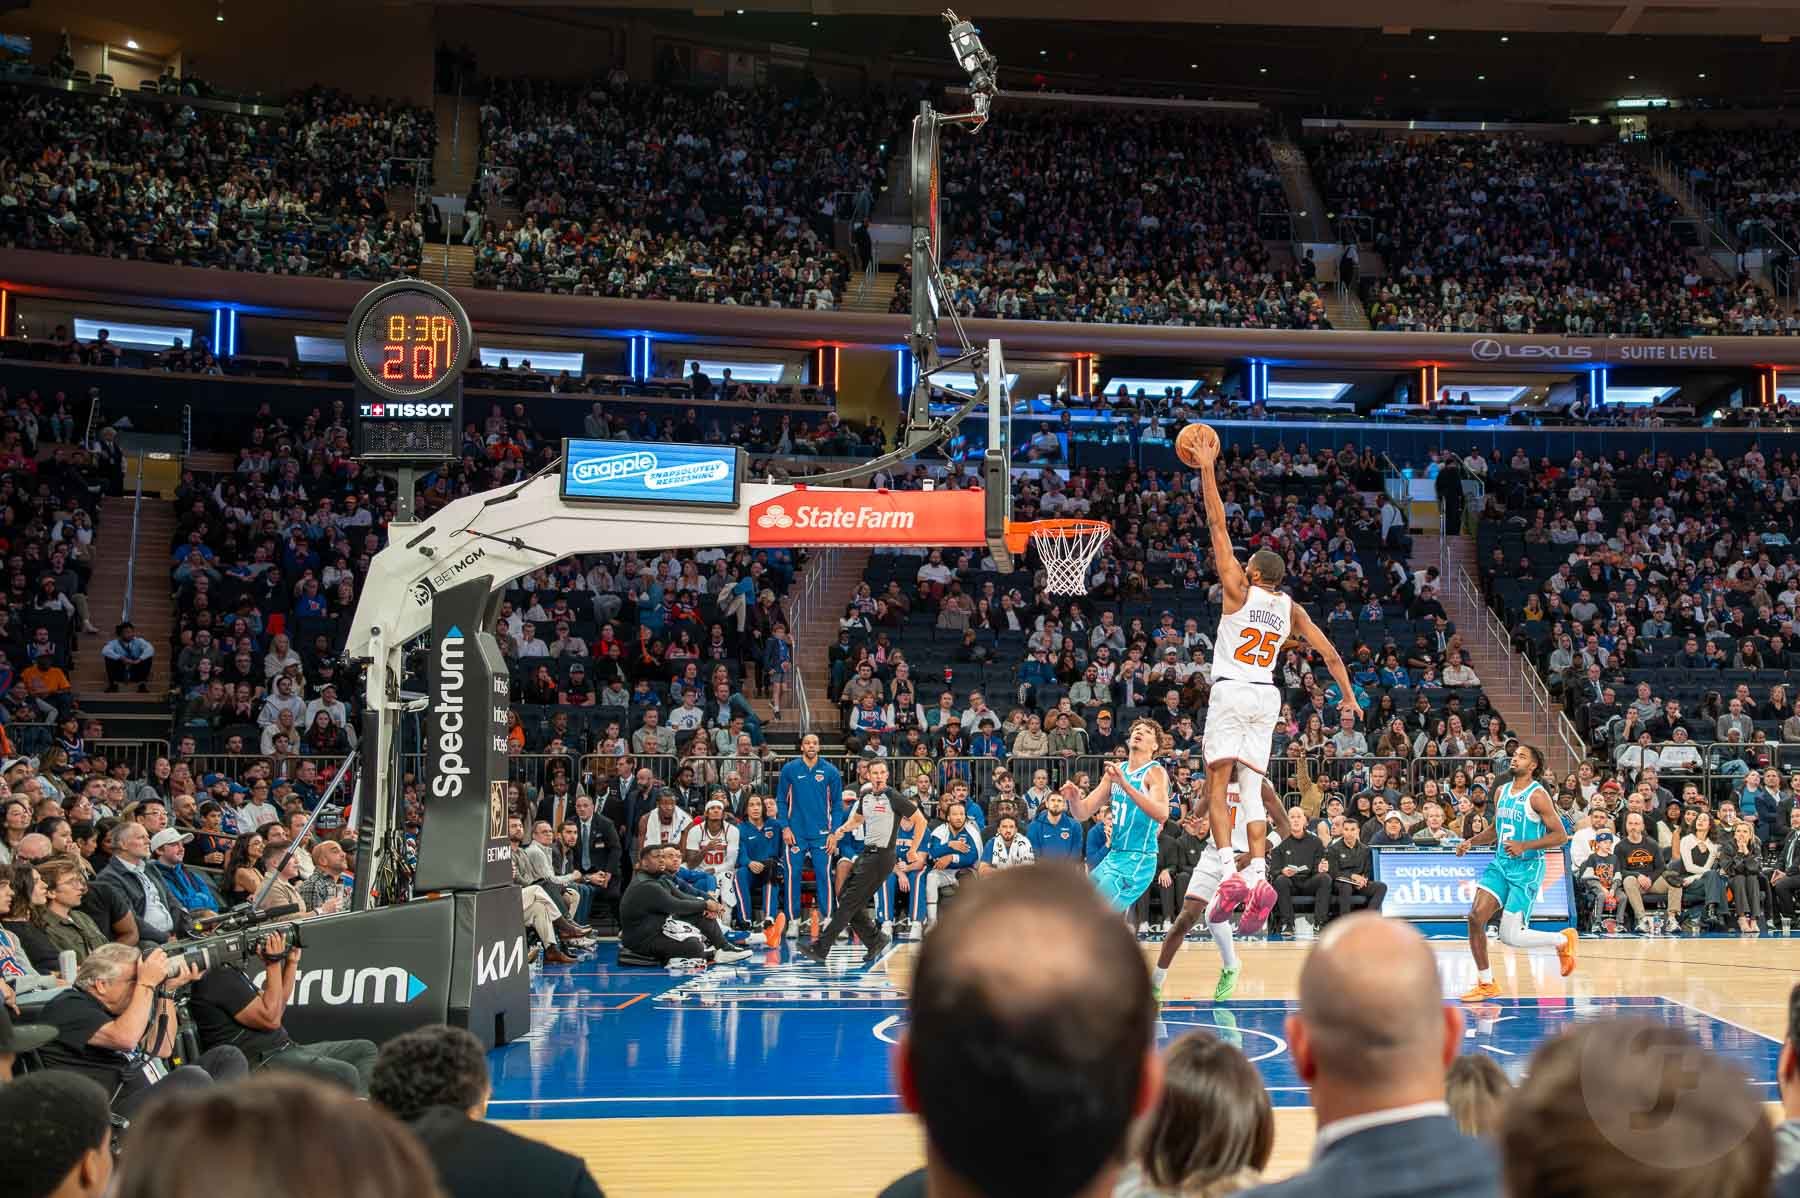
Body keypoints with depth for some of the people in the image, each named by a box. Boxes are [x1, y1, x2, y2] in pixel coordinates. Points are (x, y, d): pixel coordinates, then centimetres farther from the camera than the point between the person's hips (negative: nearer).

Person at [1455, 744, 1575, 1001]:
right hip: (1500, 864, 7)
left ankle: (1563, 940, 18)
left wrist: (1525, 845, -23)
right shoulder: (1501, 791, 10)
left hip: (1527, 868, -7)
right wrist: (1471, 842, 8)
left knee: (1510, 937, -9)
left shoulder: (1537, 795, -12)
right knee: (1475, 917, -10)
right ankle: (1486, 983, 3)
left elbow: (1560, 835, -14)